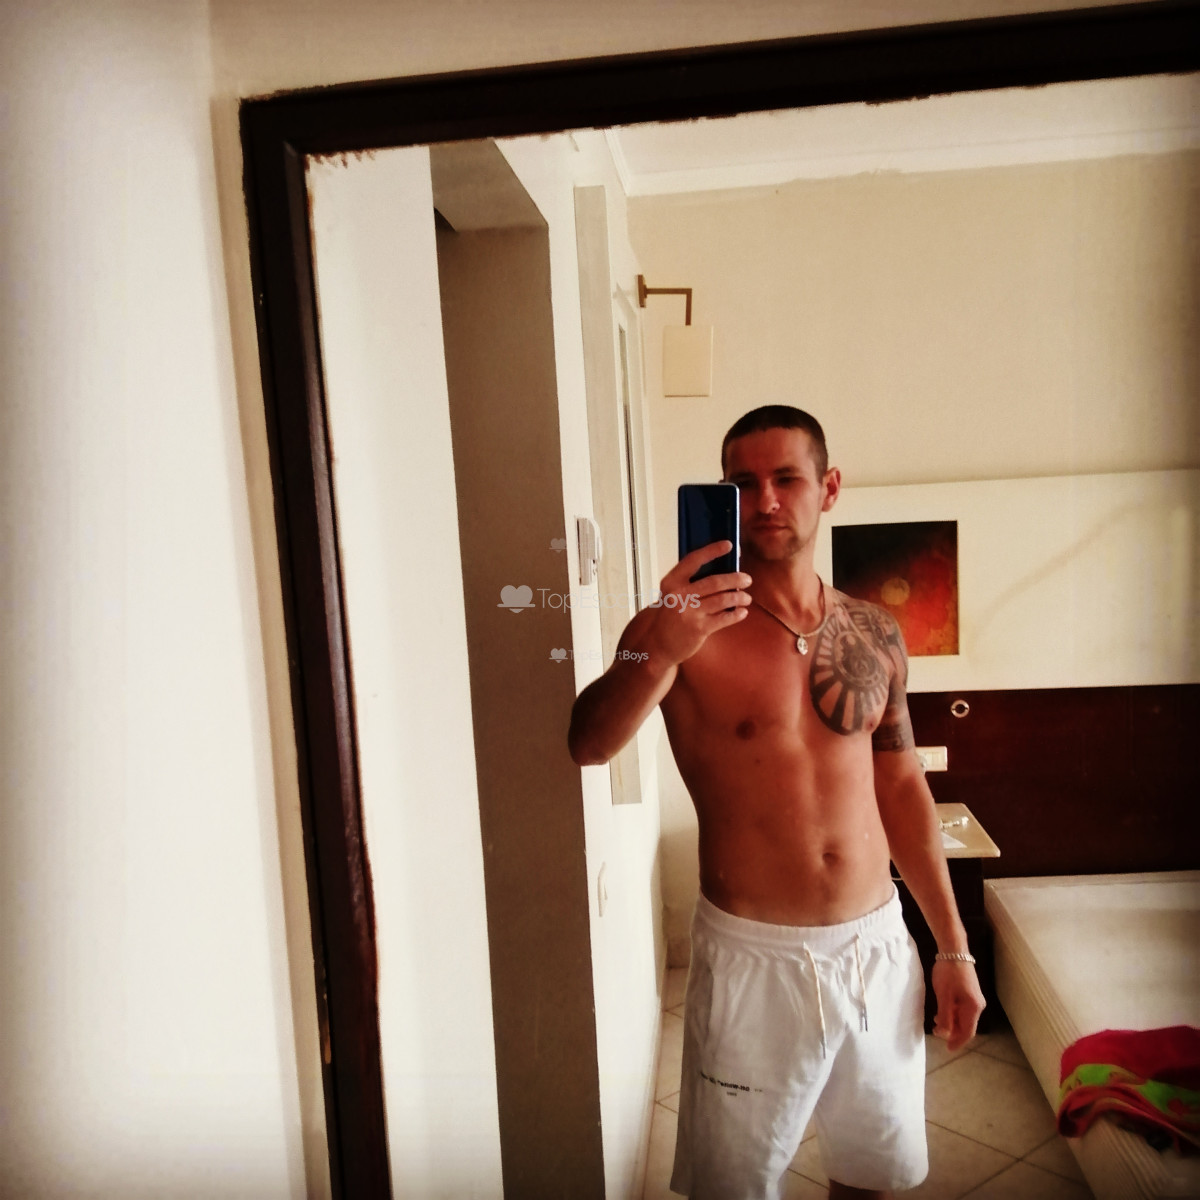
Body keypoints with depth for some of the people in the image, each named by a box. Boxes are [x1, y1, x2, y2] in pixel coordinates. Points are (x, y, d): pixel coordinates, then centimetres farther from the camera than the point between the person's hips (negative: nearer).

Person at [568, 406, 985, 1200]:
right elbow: (586, 746, -28)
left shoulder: (875, 635, 2)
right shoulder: (688, 629, -13)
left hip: (879, 947, 4)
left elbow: (902, 786, 9)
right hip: (752, 958, -3)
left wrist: (953, 947, 10)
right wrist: (654, 653, -48)